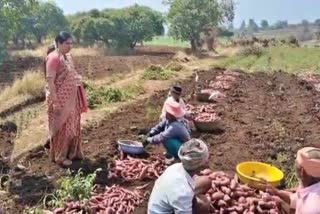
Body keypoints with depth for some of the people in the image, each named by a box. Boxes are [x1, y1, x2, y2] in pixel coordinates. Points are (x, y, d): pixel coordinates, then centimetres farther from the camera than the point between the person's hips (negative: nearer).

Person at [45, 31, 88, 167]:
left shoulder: (68, 56, 10)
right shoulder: (53, 58, -17)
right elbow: (50, 81, -19)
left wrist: (78, 98, 17)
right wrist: (55, 102, -22)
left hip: (71, 99, 9)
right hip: (60, 100, -9)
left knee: (72, 126, 16)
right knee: (62, 127, 2)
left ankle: (72, 153, 30)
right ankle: (60, 156, 17)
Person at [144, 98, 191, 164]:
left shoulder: (175, 126, -35)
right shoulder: (168, 119, -10)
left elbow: (161, 138, -33)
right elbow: (159, 127, -1)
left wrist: (149, 140, -18)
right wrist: (148, 136, -12)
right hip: (179, 143, 9)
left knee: (166, 139, -32)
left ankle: (170, 156, -6)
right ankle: (170, 152, 15)